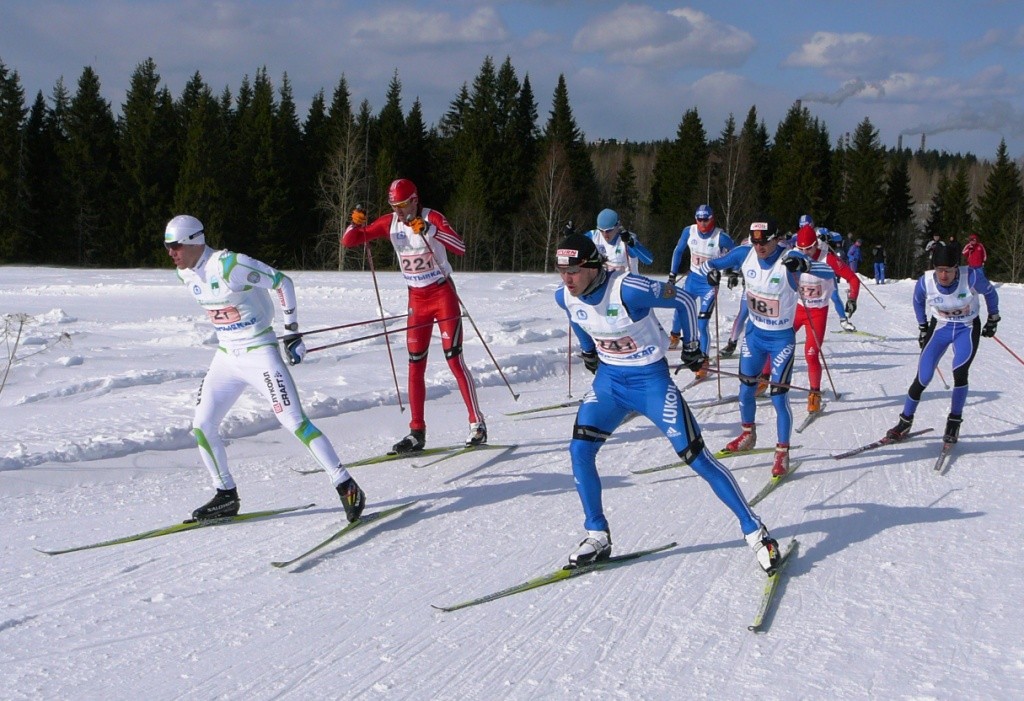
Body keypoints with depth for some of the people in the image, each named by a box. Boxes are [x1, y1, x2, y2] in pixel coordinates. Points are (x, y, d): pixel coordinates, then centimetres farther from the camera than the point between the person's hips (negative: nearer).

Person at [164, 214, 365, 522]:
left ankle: (347, 488, -8)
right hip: (226, 357, 8)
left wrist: (292, 332, -12)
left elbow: (282, 282, -15)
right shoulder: (185, 274, 3)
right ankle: (226, 496, 18)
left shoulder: (229, 265, -21)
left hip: (260, 354, -8)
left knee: (294, 421, -13)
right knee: (202, 426, 3)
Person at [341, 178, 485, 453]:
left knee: (454, 360, -9)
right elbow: (348, 242, -2)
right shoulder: (389, 223, -1)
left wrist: (429, 230, -36)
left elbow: (460, 248, -25)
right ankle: (417, 431, 8)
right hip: (417, 299, 5)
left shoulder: (431, 217, -12)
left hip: (443, 294, -5)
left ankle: (477, 424, -2)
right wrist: (356, 223, -23)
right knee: (415, 365, 3)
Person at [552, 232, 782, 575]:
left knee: (696, 457, -6)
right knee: (579, 450, -8)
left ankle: (754, 531, 5)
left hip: (651, 381, -6)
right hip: (608, 379, 6)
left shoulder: (628, 289, -29)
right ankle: (597, 536, 8)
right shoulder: (565, 298, -9)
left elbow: (684, 300, -15)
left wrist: (691, 347, -4)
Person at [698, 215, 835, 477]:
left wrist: (804, 264, -52)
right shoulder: (744, 254, -10)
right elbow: (709, 264, 0)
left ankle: (782, 453, 9)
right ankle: (747, 435, 39)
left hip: (782, 339, -5)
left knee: (779, 397, -6)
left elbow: (830, 272, -32)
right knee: (746, 390, 15)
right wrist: (711, 272, -25)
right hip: (754, 333, 5)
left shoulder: (788, 259, -23)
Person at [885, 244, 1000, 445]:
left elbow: (990, 292, -5)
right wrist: (923, 327, 11)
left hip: (968, 329, -1)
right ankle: (905, 422, 13)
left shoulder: (971, 277, -27)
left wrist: (993, 319, 5)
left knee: (959, 373, -22)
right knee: (922, 378, -5)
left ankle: (954, 422, -3)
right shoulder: (925, 281, -21)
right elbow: (918, 302, 3)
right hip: (940, 328, 2)